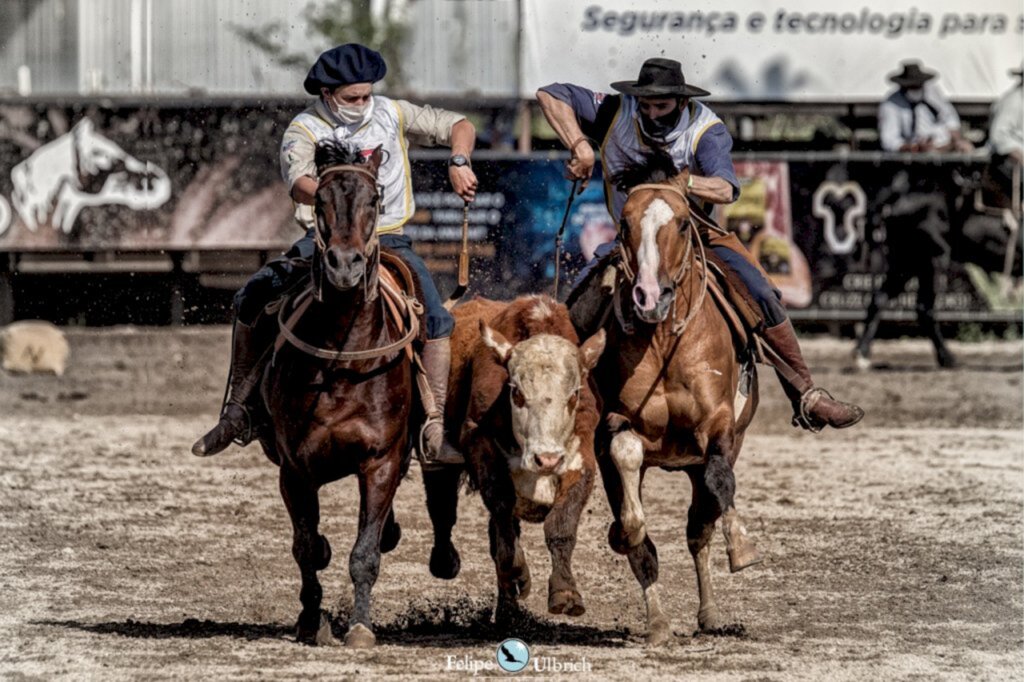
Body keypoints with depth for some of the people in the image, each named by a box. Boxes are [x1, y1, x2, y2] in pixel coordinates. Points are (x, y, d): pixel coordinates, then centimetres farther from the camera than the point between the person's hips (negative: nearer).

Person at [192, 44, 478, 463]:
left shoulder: (392, 115, 5)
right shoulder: (305, 129, -4)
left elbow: (459, 126, 12)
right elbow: (300, 184, -23)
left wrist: (459, 162, -9)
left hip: (387, 239, 1)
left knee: (437, 319, -21)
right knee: (252, 299, -18)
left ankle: (434, 432, -18)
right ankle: (238, 414, -7)